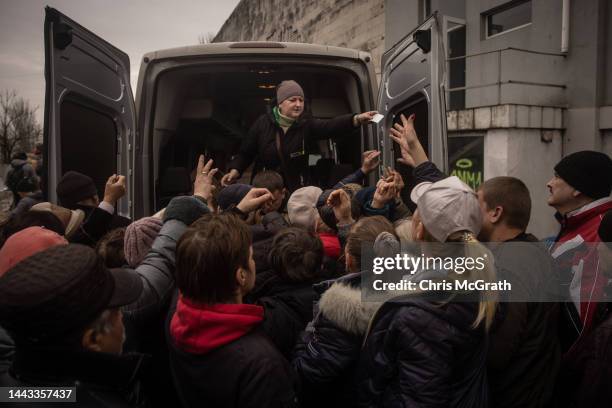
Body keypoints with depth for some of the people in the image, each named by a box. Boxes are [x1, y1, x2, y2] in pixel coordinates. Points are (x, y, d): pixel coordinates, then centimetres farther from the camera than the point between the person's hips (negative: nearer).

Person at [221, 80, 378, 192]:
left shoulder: (306, 125, -4)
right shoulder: (263, 123, -4)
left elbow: (331, 125, -22)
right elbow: (246, 153, 4)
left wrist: (357, 119, -39)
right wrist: (235, 170, -14)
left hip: (296, 190, 1)